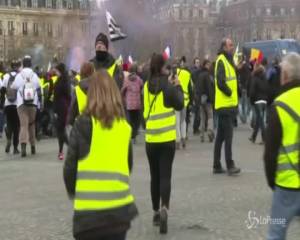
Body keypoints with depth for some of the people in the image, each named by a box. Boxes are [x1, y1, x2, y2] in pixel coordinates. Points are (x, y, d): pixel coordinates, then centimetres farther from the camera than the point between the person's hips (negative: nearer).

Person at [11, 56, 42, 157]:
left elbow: (13, 87, 6)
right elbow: (39, 90, 2)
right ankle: (33, 146, 24)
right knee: (32, 124, 18)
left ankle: (23, 145, -26)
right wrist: (41, 103, 8)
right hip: (33, 104, 2)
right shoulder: (35, 76, 1)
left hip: (21, 104, -2)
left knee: (24, 125, -6)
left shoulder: (19, 76, -3)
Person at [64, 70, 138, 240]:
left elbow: (70, 165, -2)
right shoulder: (124, 126, 4)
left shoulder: (83, 124, -5)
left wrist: (72, 191, 14)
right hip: (119, 204, 3)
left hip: (89, 208, -3)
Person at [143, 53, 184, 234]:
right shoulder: (167, 84, -10)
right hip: (167, 138, -4)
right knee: (165, 176, -5)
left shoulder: (147, 85, 4)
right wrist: (178, 87, 9)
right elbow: (180, 105, -3)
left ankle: (156, 212, 20)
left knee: (155, 176, 14)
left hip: (151, 138, 4)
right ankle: (164, 208, -23)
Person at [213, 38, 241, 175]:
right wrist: (229, 93, -11)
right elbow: (220, 82, -22)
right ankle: (230, 166, -7)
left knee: (221, 136, 11)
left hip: (230, 104, 10)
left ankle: (217, 166, 17)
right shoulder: (221, 61, -12)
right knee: (228, 136, -9)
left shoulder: (229, 60, 18)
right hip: (225, 104, -10)